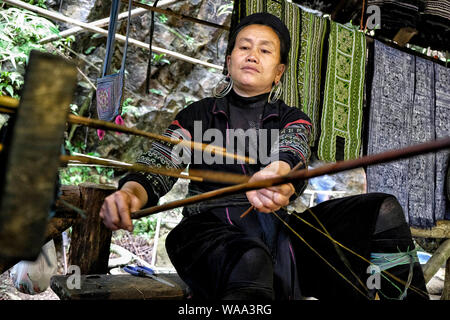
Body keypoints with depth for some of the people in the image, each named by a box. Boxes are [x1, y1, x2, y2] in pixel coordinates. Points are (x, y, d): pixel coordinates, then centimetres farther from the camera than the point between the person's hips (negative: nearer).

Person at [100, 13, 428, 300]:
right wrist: (130, 192, -24)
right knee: (250, 264, -41)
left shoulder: (293, 120, 17)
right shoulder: (198, 115, 17)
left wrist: (278, 175, -34)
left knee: (384, 211, -16)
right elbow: (158, 164, 2)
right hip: (213, 228, -2)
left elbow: (291, 155, -7)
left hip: (278, 224, 3)